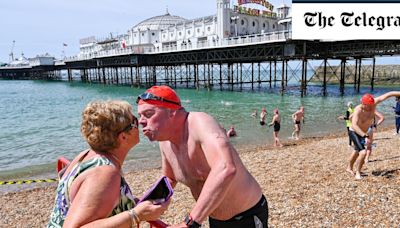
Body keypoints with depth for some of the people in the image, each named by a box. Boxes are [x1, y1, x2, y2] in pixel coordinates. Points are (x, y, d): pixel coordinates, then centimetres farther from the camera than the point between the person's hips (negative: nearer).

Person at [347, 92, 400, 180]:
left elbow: (388, 94, -19)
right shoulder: (358, 110, -36)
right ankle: (357, 173, -5)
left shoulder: (373, 103, -22)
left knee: (357, 151, 24)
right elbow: (354, 125, -46)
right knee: (363, 152, -22)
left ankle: (349, 168, 45)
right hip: (355, 133, -7)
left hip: (364, 132, 7)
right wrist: (365, 136, -57)